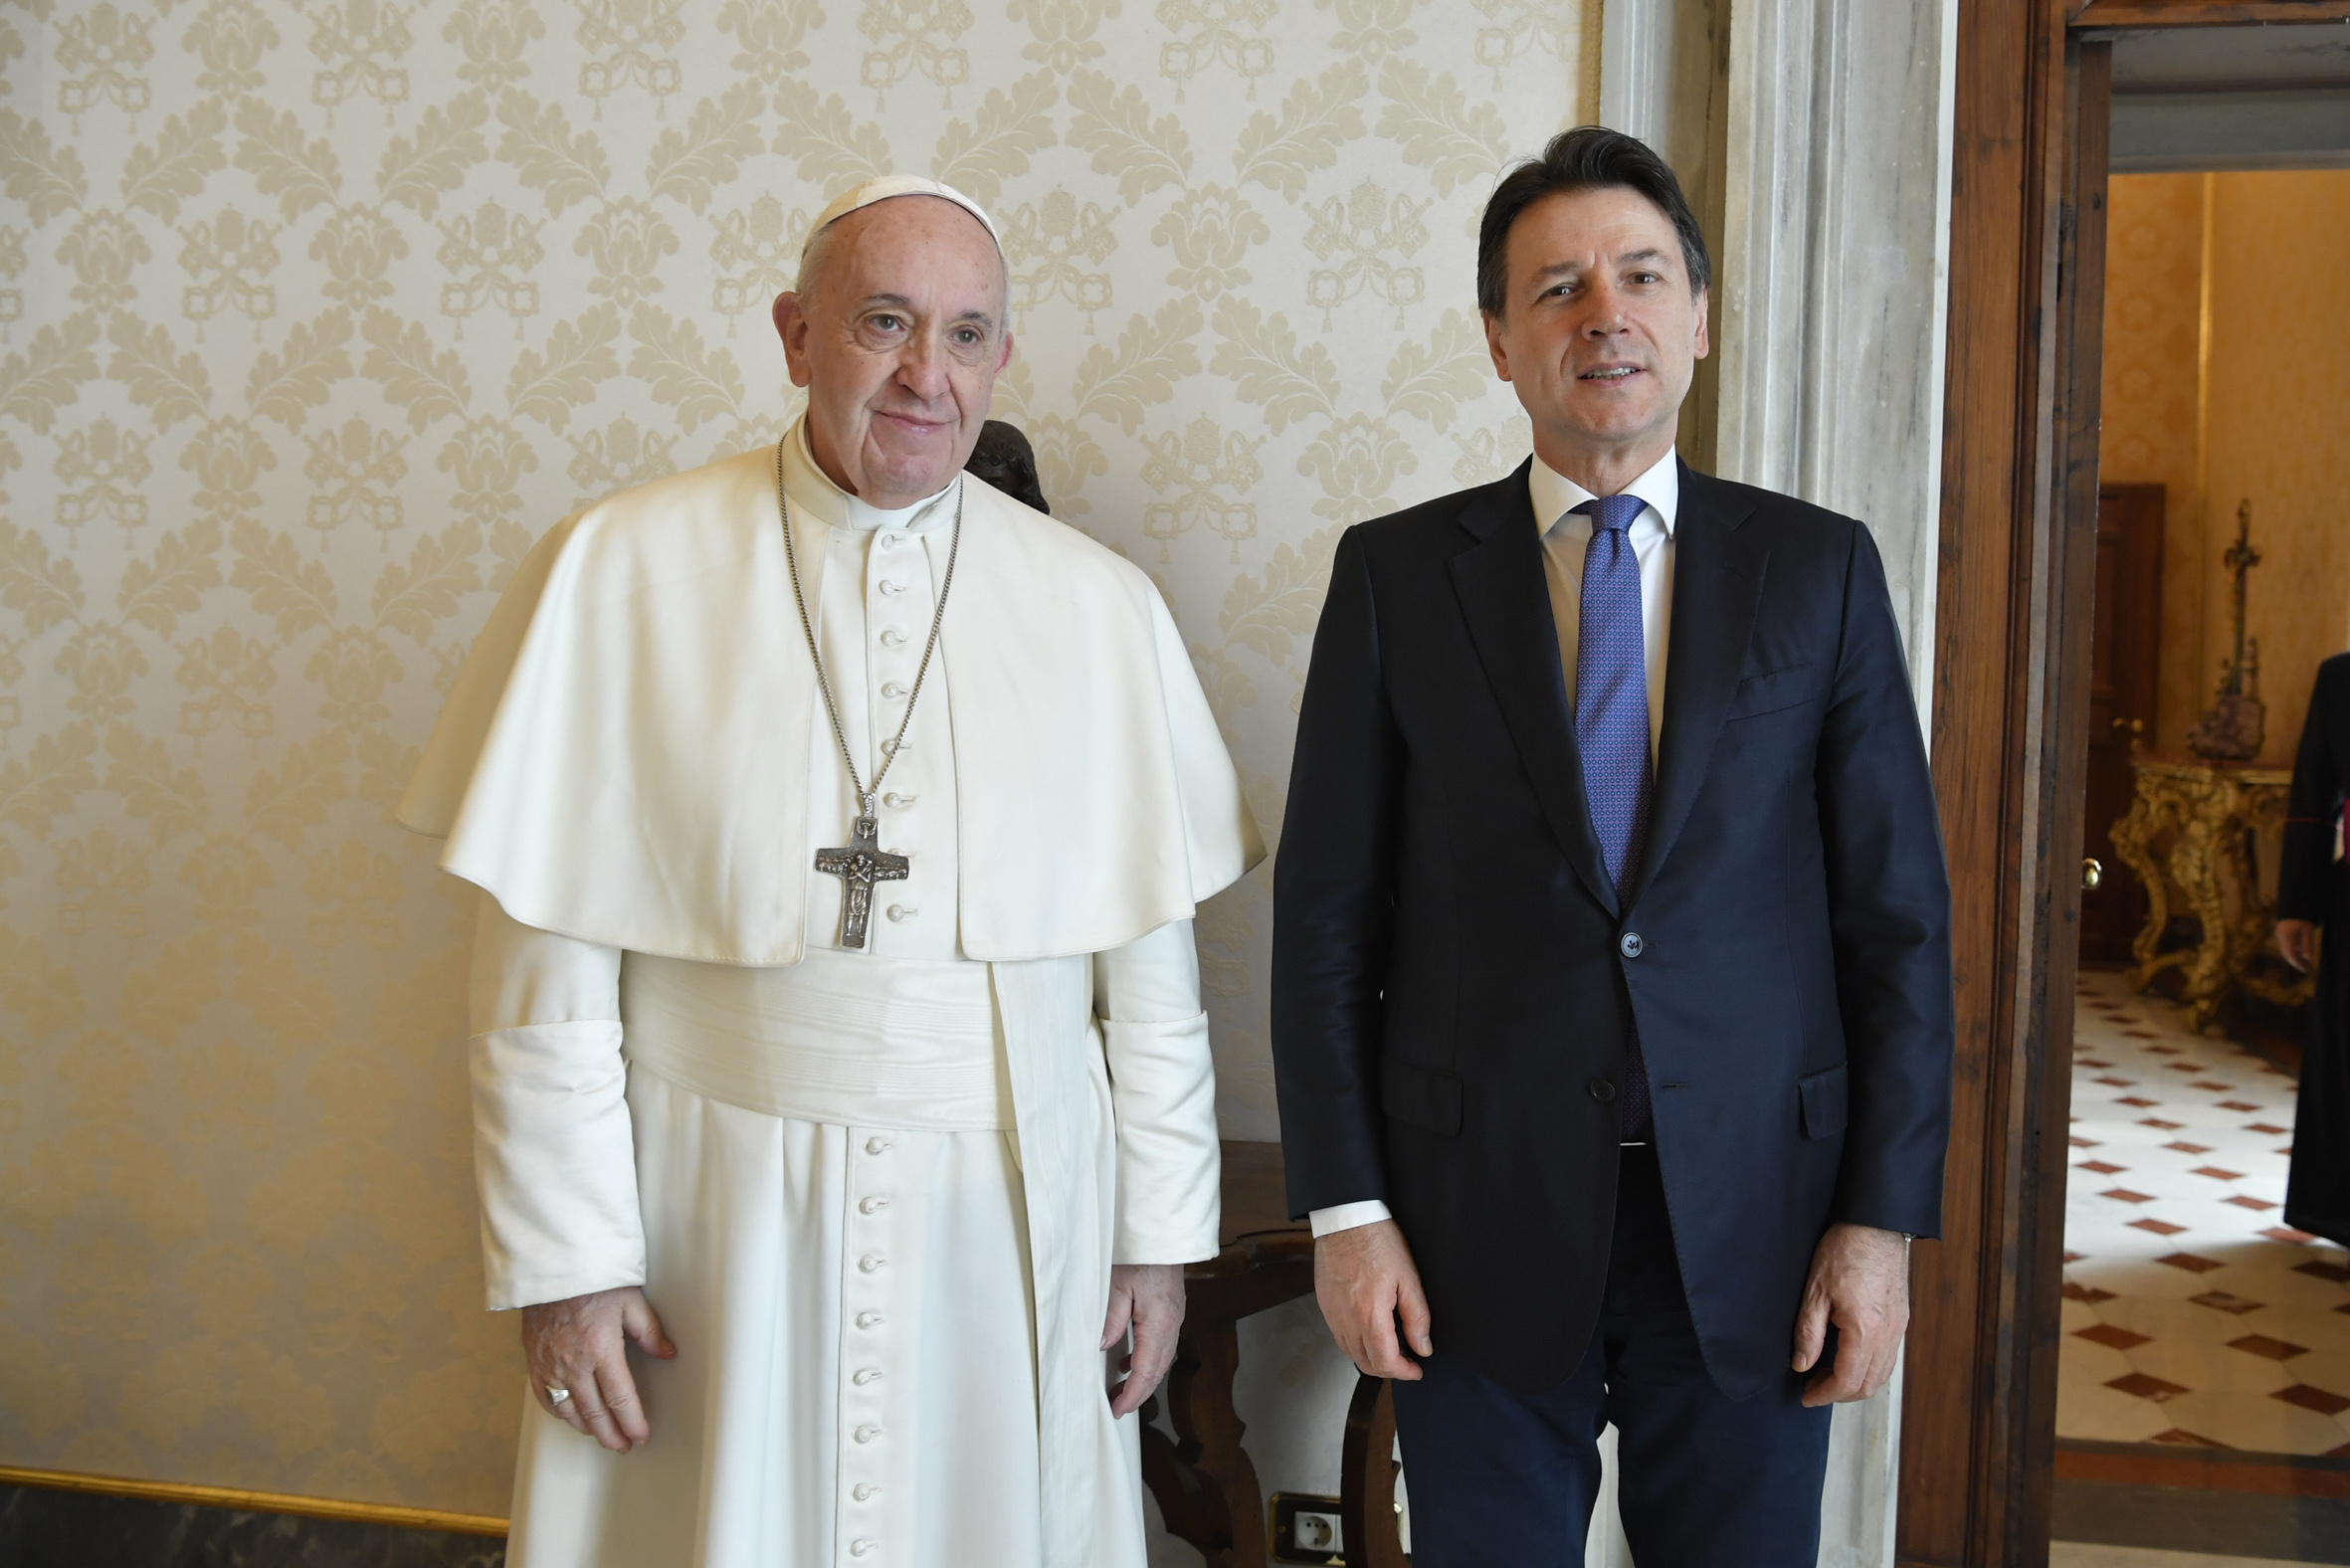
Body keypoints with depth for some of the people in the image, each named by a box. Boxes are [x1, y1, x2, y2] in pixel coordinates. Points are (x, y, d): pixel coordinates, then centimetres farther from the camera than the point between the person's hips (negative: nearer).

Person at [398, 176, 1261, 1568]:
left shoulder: (1100, 607, 1)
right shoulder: (620, 570, -5)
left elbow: (1156, 968, 4)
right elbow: (548, 964, -5)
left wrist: (1162, 1235, 5)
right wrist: (565, 1257, -6)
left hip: (1008, 1220, 2)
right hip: (709, 1208, -1)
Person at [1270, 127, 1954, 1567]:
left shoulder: (1821, 570, 2)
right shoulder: (1397, 576, 1)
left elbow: (1900, 914, 2)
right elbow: (1327, 911, 0)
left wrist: (1885, 1220, -3)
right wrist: (1345, 1208, -4)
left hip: (1753, 1227, 1)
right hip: (1480, 1227, 0)